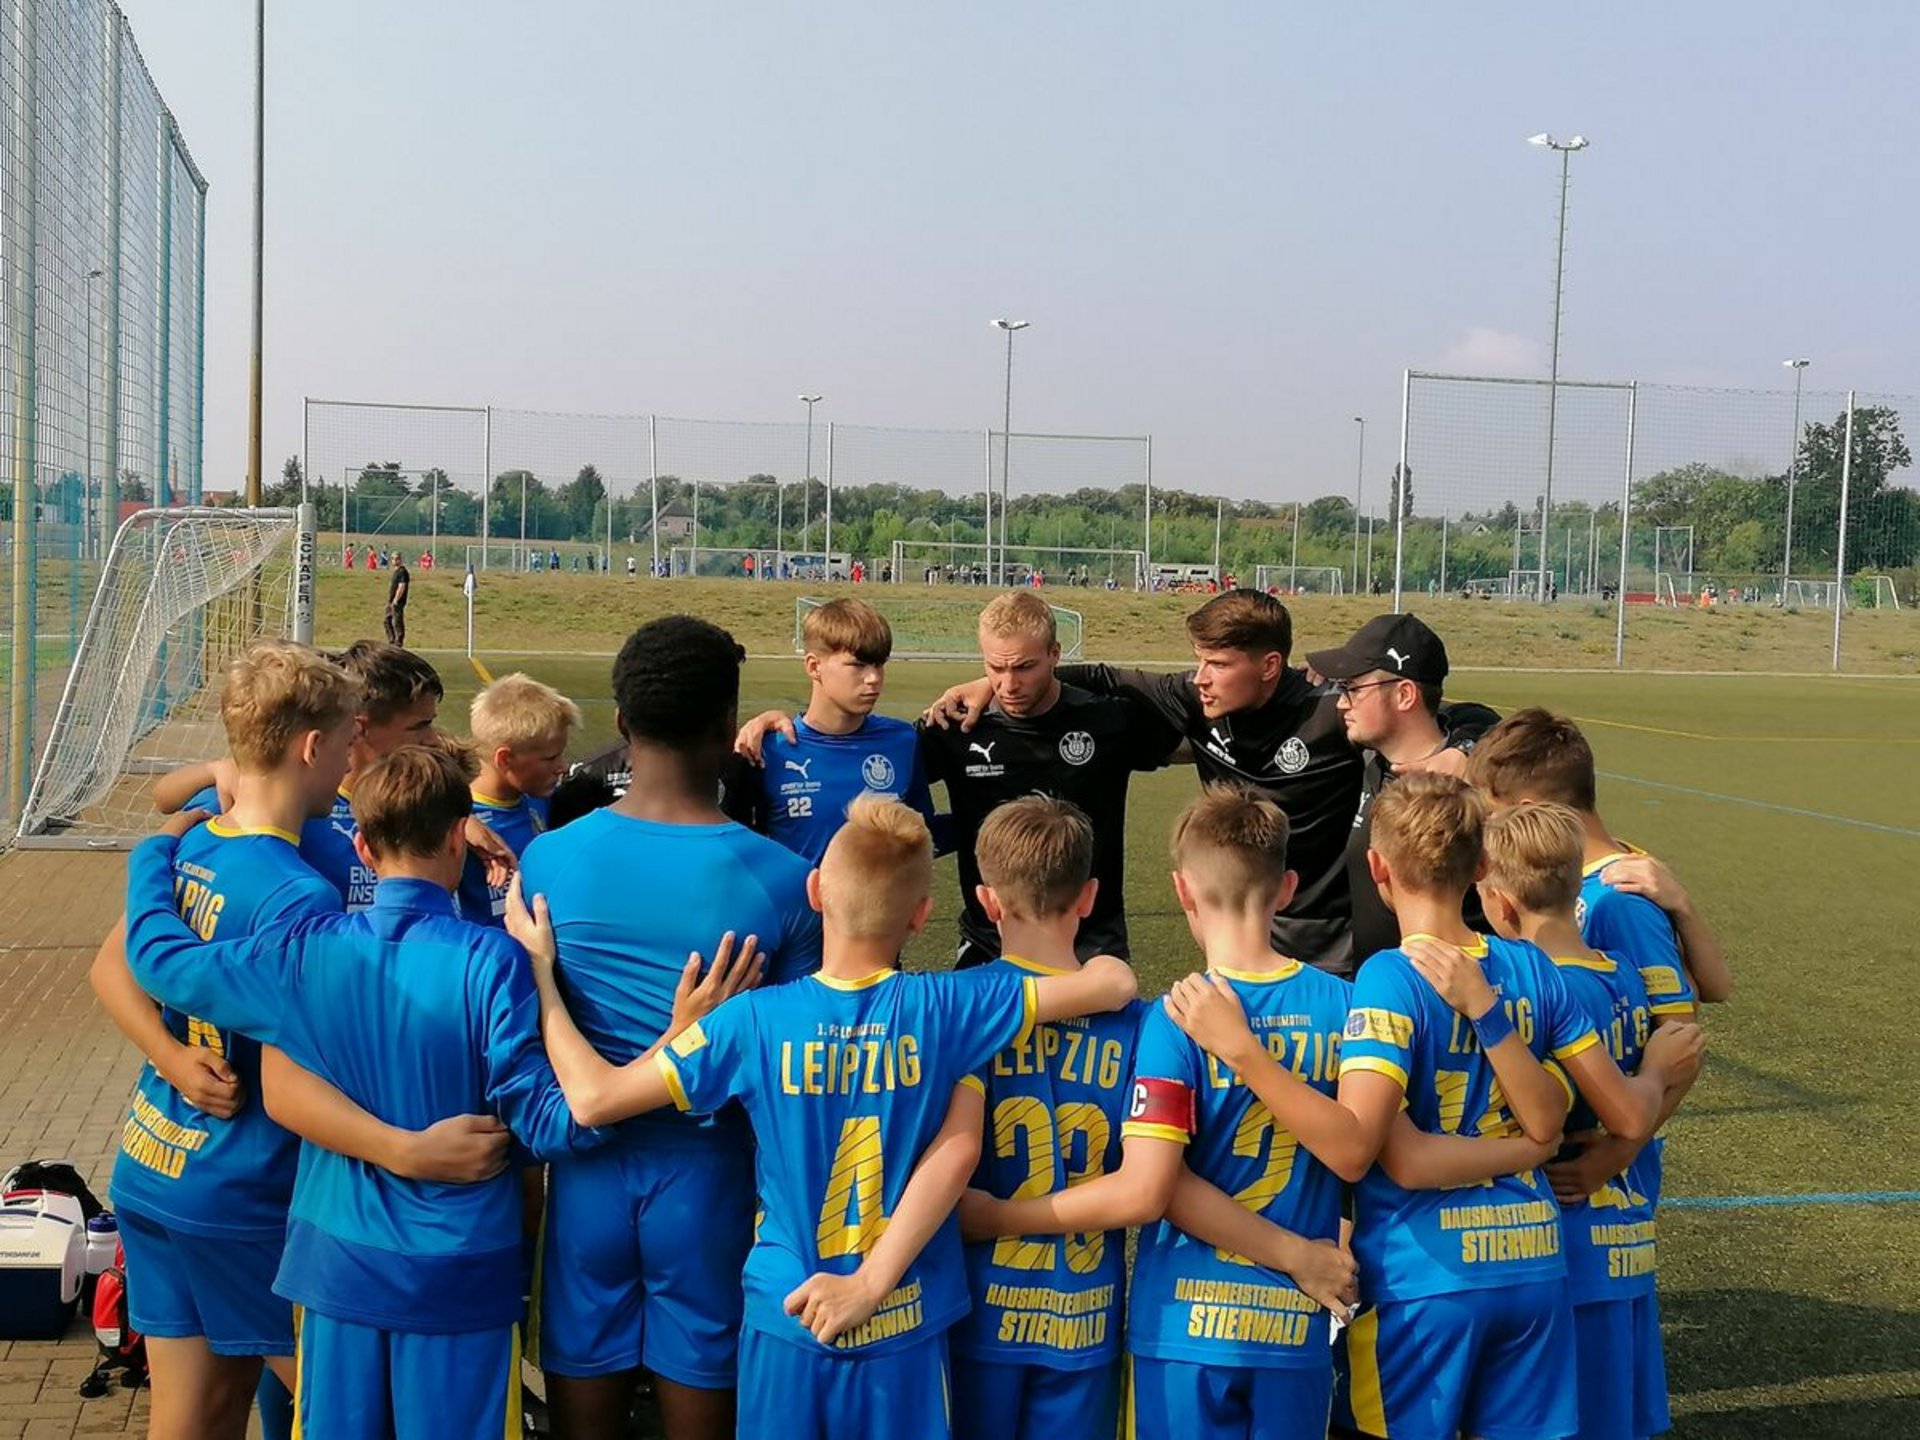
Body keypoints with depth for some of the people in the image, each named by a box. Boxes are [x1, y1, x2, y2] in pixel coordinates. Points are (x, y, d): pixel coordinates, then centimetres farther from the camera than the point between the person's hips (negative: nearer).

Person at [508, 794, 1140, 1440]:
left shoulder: (755, 1019, -13)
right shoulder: (947, 1010, -13)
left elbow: (593, 1098, -8)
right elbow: (1115, 982, -8)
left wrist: (539, 969, 4)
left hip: (786, 1319, 0)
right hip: (907, 1331, 0)